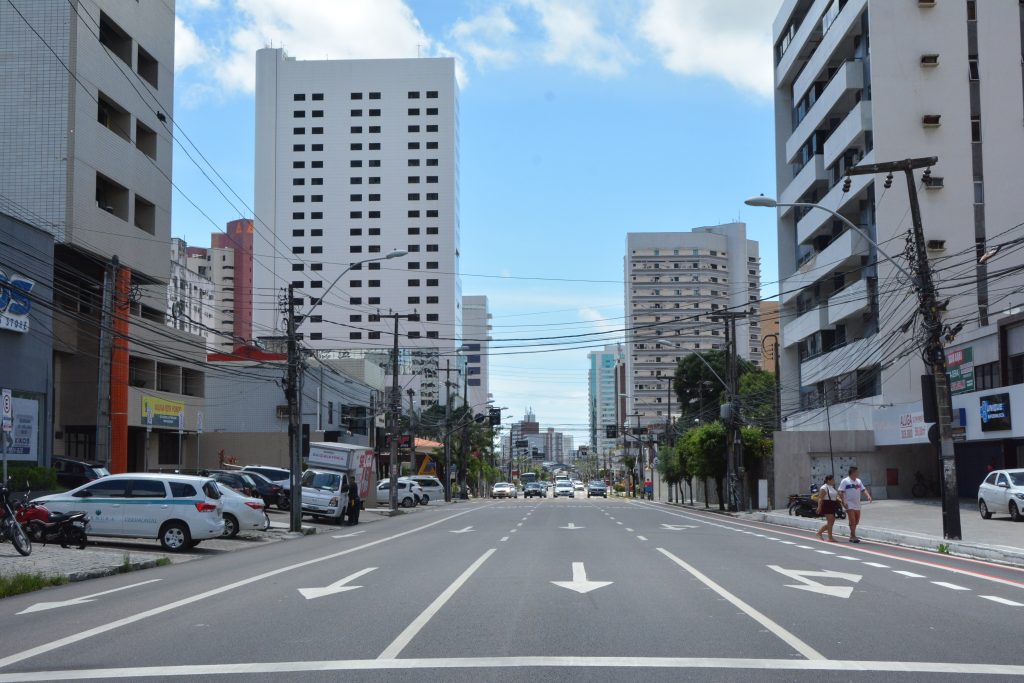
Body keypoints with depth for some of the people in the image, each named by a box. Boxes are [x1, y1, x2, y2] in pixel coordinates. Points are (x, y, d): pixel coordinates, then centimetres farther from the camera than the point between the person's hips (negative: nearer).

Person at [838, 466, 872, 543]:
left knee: (856, 521, 11)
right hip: (849, 504, -7)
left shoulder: (858, 481, 15)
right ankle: (854, 537, -12)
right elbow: (841, 492, -10)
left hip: (857, 504, 7)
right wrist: (843, 502, -19)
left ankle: (851, 536, 21)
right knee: (852, 521, -12)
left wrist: (868, 496, -4)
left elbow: (863, 489, 15)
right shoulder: (845, 481, -7)